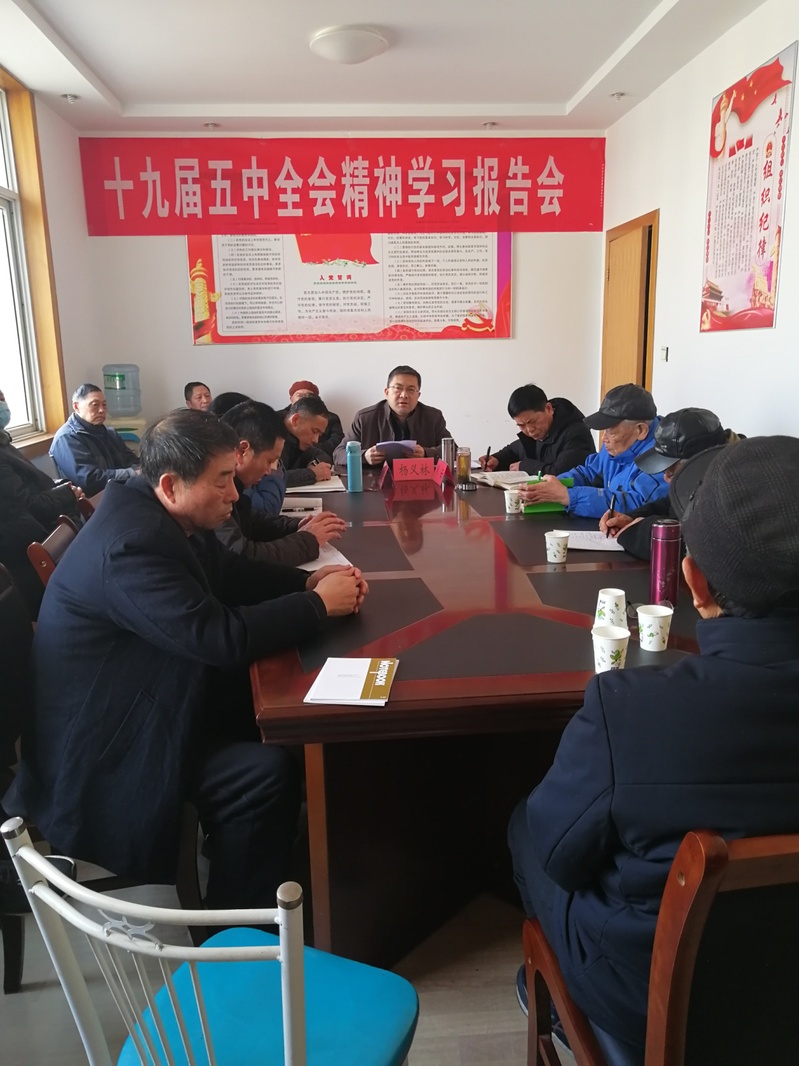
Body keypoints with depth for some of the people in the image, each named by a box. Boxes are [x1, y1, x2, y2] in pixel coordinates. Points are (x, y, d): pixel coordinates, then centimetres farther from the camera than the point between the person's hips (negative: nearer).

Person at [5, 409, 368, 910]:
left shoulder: (163, 515, -1)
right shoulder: (130, 543, -31)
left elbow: (229, 573, 12)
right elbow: (222, 637, -33)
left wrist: (307, 580, -4)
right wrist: (318, 604, -20)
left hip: (142, 701, 10)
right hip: (97, 750, -10)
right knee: (268, 772, -20)